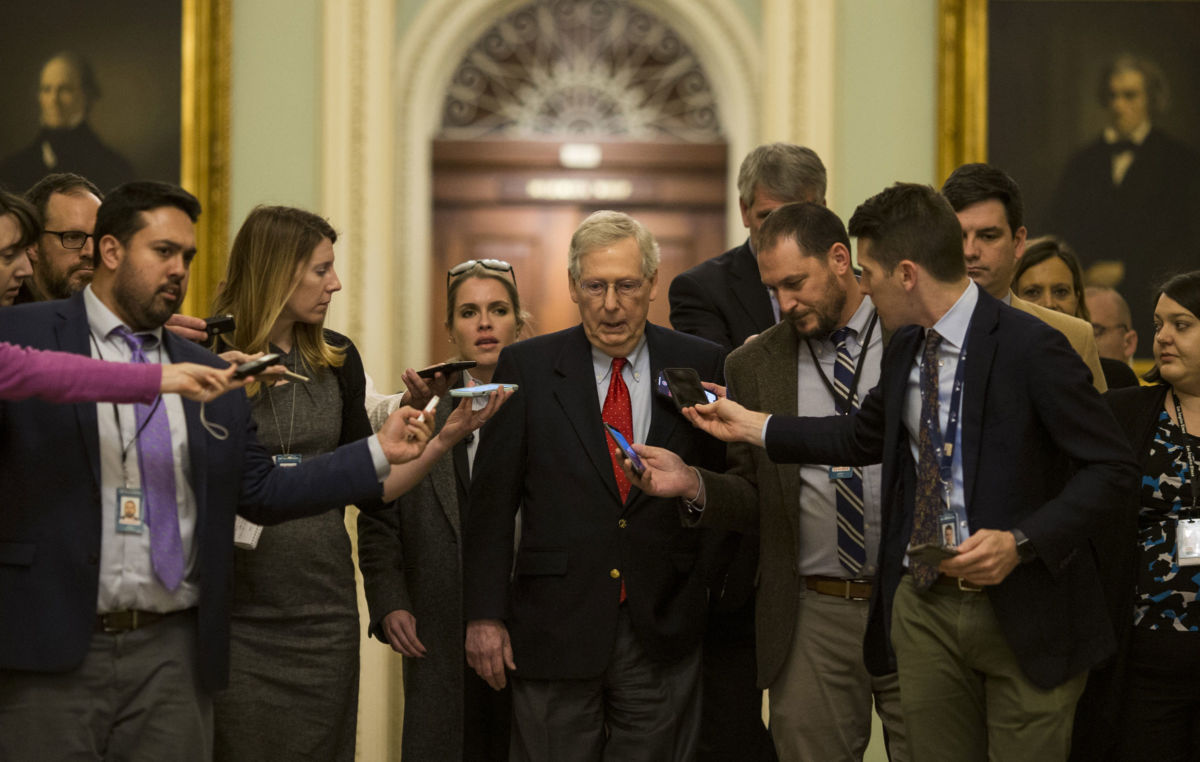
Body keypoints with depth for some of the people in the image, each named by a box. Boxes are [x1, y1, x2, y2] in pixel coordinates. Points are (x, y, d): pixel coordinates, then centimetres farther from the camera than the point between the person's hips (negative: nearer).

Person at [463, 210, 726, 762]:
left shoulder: (698, 367, 5)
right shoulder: (527, 368, 2)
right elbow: (491, 499, 1)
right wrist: (484, 615, -3)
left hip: (662, 635, 1)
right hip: (555, 630, -1)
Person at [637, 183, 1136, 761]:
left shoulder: (1031, 347, -15)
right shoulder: (905, 349, 9)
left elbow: (1111, 467, -14)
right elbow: (863, 436, 26)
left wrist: (1020, 542, -22)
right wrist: (748, 425, 23)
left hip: (1020, 607, -6)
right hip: (923, 606, 6)